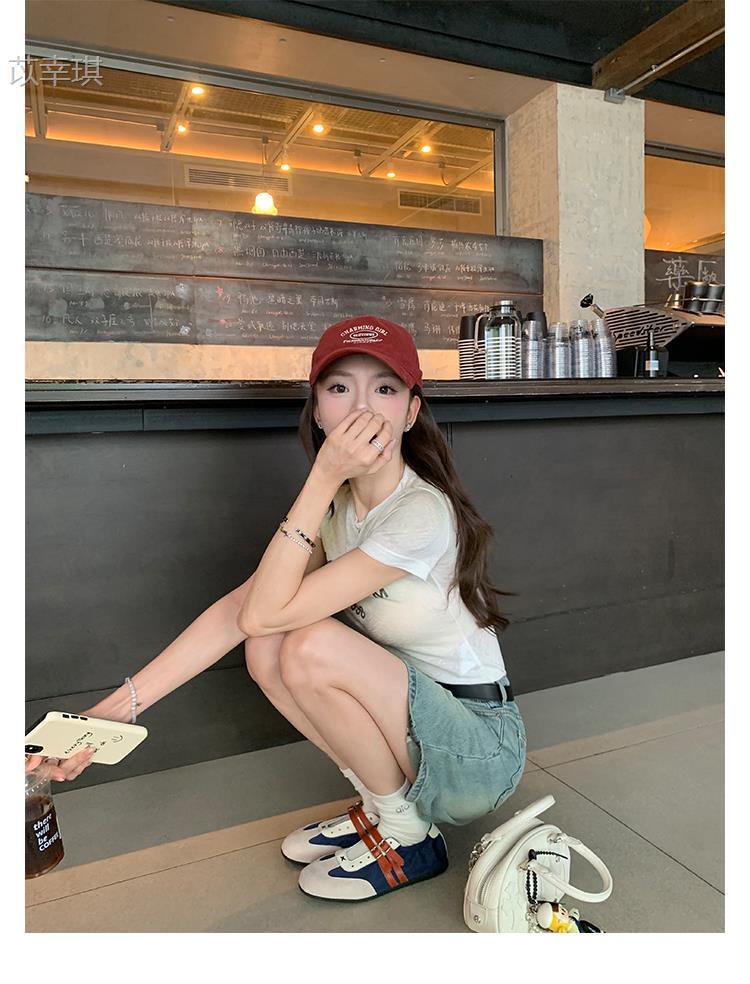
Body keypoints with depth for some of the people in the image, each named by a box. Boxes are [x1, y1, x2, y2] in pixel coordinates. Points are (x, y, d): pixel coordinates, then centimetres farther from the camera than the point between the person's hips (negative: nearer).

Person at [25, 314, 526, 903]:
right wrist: (117, 708, -13)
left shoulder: (422, 514, -27)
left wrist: (322, 480, -29)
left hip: (484, 751, -6)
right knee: (268, 650, -12)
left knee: (313, 646, -27)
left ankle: (408, 836, -3)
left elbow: (263, 612, -27)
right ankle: (379, 805, 6)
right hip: (408, 723, 6)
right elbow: (240, 606, -8)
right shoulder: (336, 505, -2)